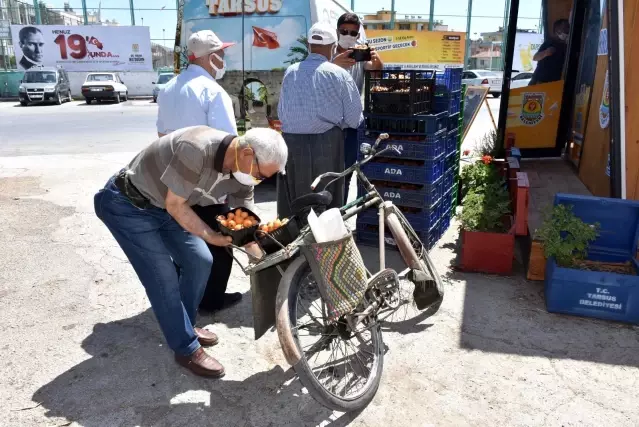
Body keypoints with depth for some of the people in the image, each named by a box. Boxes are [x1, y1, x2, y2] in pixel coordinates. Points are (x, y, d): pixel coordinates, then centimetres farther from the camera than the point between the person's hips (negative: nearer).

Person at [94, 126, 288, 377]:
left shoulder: (241, 175, -10)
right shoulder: (196, 149, -35)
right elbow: (175, 205, -26)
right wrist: (211, 236, -19)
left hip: (162, 207, 8)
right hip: (126, 205, -7)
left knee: (200, 261, 6)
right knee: (163, 276, -10)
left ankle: (185, 325, 27)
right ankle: (187, 349, 5)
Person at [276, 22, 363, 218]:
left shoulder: (290, 72, 5)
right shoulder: (338, 74, -5)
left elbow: (281, 113, 13)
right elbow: (354, 118, -3)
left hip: (291, 143, 4)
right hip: (326, 144, -3)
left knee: (292, 203, 13)